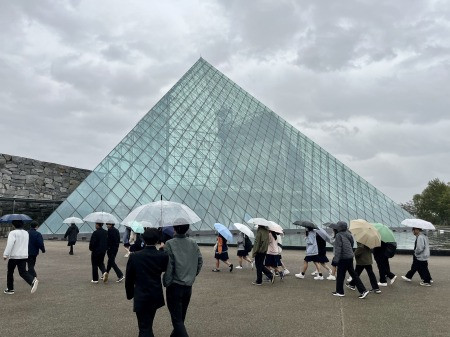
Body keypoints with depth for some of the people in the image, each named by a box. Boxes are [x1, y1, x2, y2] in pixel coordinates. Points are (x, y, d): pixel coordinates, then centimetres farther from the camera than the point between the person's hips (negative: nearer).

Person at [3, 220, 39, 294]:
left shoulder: (13, 233, -11)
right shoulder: (26, 233, 11)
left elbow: (10, 244, -22)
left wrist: (5, 254, -20)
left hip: (14, 256, -5)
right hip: (24, 256, 5)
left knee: (10, 272, 14)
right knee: (23, 272, 2)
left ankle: (10, 289, 22)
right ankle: (33, 281, -25)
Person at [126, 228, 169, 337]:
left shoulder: (134, 256, -14)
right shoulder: (163, 256, -13)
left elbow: (129, 278, -5)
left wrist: (130, 294, 11)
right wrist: (163, 250, 10)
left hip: (141, 297, -3)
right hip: (156, 296, 3)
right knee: (148, 324, 26)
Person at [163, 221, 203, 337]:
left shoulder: (170, 244, -15)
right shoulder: (193, 243, -1)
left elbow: (168, 266, -17)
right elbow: (200, 261, 4)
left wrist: (166, 283, -5)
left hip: (175, 286, -5)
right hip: (189, 285, 5)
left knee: (177, 319, 2)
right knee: (181, 316, 23)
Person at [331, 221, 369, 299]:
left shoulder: (338, 235, -14)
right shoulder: (347, 234, 8)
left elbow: (338, 248, -19)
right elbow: (352, 243, 18)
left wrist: (336, 259, -19)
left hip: (343, 258, -8)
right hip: (350, 257, 8)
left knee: (340, 275, 5)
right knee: (353, 274, 13)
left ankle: (339, 292, 16)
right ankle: (363, 290, 11)